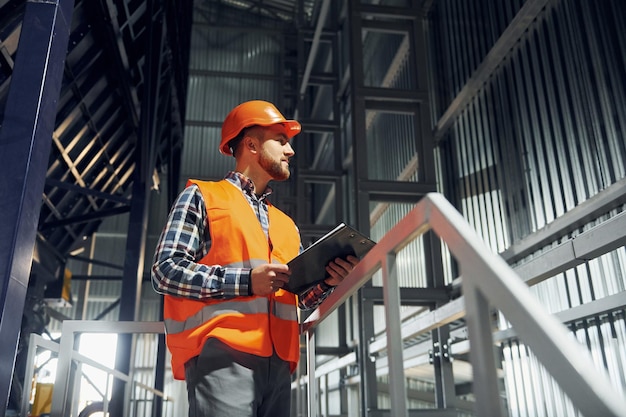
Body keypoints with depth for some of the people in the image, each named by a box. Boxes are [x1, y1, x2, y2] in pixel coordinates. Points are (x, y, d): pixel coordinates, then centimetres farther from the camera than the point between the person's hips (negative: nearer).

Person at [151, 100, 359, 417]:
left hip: (277, 364, 6)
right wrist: (245, 280, -14)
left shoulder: (286, 224, 25)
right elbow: (166, 271, -5)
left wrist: (326, 282, 1)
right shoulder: (202, 196, 7)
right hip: (222, 355, -6)